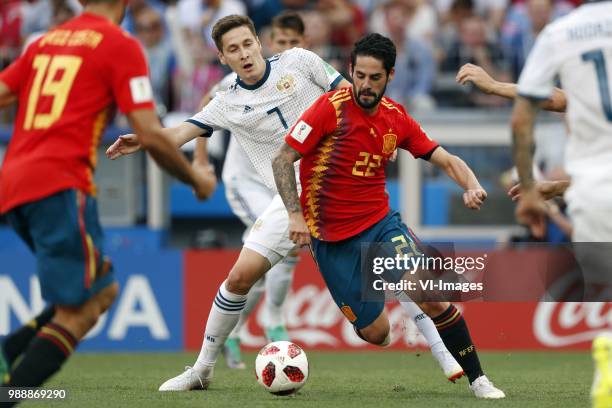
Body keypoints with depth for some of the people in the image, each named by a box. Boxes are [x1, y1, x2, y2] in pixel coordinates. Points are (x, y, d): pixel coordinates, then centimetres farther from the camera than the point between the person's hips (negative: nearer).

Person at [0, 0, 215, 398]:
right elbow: (150, 135, -4)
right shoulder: (120, 46, 1)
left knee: (104, 288, 16)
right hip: (59, 185, -8)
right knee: (78, 312, -6)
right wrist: (196, 178, 10)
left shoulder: (46, 41, 21)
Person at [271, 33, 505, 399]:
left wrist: (472, 185, -18)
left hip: (380, 222, 3)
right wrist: (295, 215, -21)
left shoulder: (396, 118, 2)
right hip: (332, 237, -3)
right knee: (376, 333, -5)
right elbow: (283, 159, -10)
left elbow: (446, 160, 4)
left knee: (432, 297, -21)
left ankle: (477, 378, -8)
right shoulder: (332, 107, -12)